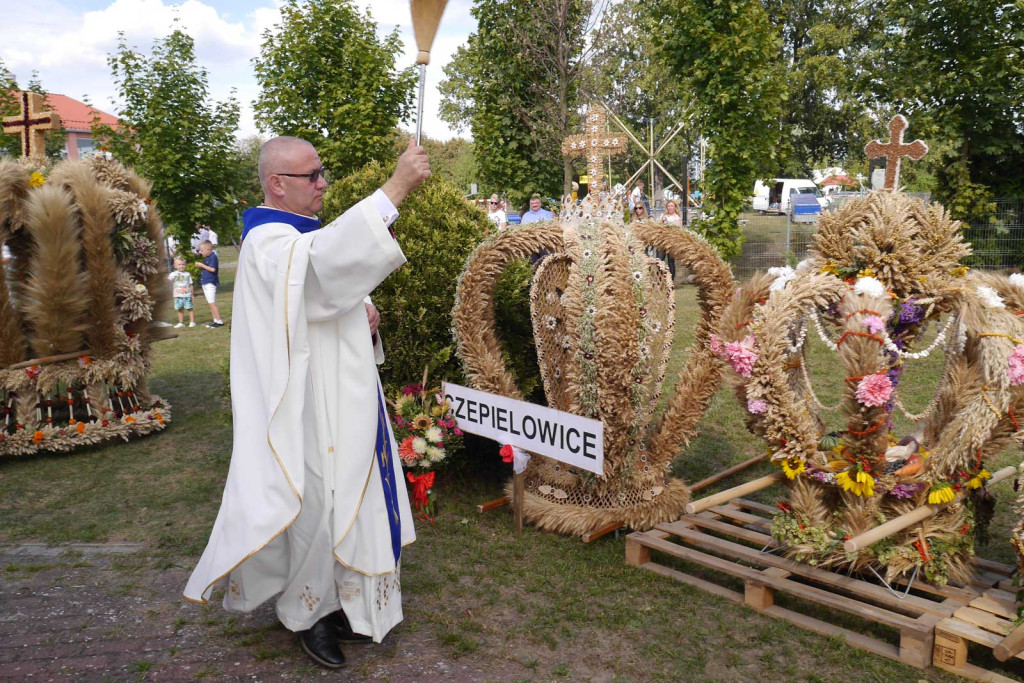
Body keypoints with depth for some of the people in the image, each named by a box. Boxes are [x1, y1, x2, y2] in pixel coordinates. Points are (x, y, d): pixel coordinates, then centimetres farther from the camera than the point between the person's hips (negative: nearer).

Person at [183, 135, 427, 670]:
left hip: (344, 397, 9)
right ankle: (305, 612, 21)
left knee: (350, 497, 14)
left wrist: (367, 317, 3)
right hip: (305, 405, -9)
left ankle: (339, 602, 30)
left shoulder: (308, 236, 16)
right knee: (312, 504, 0)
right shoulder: (268, 242, -15)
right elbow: (326, 260, -38)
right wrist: (394, 188, -39)